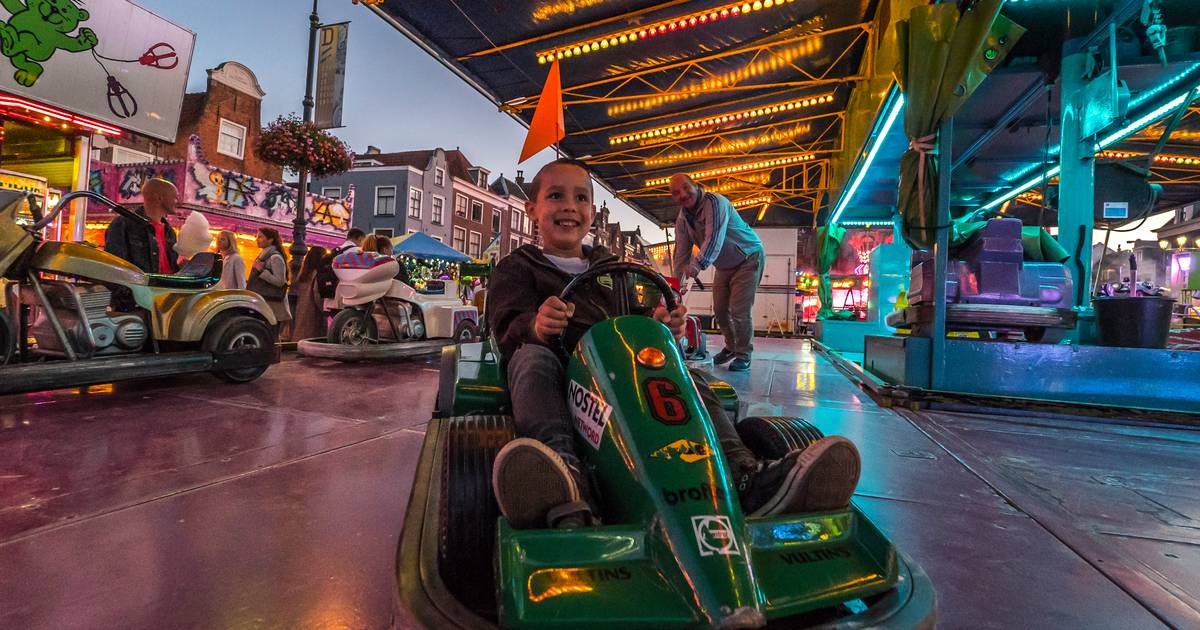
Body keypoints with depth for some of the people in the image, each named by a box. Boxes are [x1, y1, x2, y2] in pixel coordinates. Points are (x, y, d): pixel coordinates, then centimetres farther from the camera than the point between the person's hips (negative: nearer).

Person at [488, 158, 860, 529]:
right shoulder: (516, 268, 16)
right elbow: (509, 325, -2)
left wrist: (659, 326, -8)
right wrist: (537, 325, -28)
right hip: (559, 366, -3)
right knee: (532, 357, -35)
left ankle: (743, 475, -42)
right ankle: (561, 470, -60)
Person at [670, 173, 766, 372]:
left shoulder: (714, 202, -27)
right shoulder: (682, 220, -3)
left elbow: (714, 238, -41)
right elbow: (681, 253, -2)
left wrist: (698, 264, -54)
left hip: (748, 258, -7)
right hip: (724, 266, 7)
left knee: (739, 311, -13)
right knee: (720, 309, 9)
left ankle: (744, 354, 5)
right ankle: (731, 347, 30)